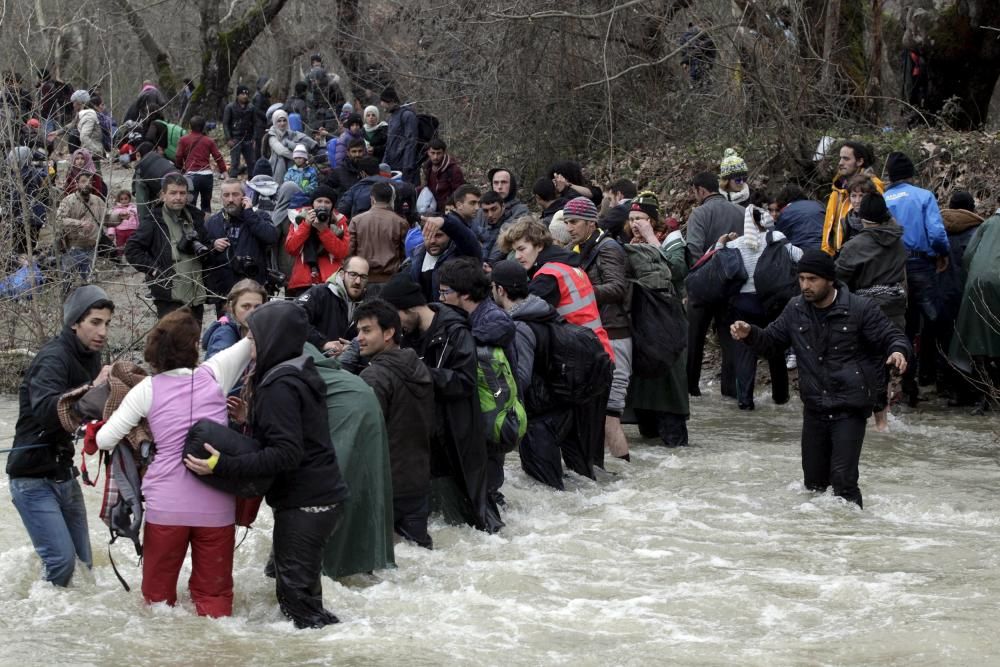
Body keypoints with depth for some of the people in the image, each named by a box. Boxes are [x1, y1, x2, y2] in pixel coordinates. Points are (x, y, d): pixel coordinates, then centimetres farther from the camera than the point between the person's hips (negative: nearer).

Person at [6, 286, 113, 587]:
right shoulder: (53, 357, -19)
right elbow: (45, 408, -36)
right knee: (61, 560, -15)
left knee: (83, 562, 8)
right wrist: (92, 388, -42)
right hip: (34, 478, -8)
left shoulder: (89, 357, 8)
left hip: (63, 473, 8)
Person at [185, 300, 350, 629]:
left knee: (296, 593, -6)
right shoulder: (300, 373, 11)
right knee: (299, 587, 19)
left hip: (304, 503, -10)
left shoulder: (280, 386, -20)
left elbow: (286, 453, -26)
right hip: (321, 494, 10)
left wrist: (225, 466, -30)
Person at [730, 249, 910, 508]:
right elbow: (772, 341, 15)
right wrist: (750, 334, -5)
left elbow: (893, 337, -3)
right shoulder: (795, 310, 6)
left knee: (843, 478, -14)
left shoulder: (860, 308, -9)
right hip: (814, 407, 5)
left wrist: (898, 351, -27)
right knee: (814, 481, 13)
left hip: (849, 409, -5)